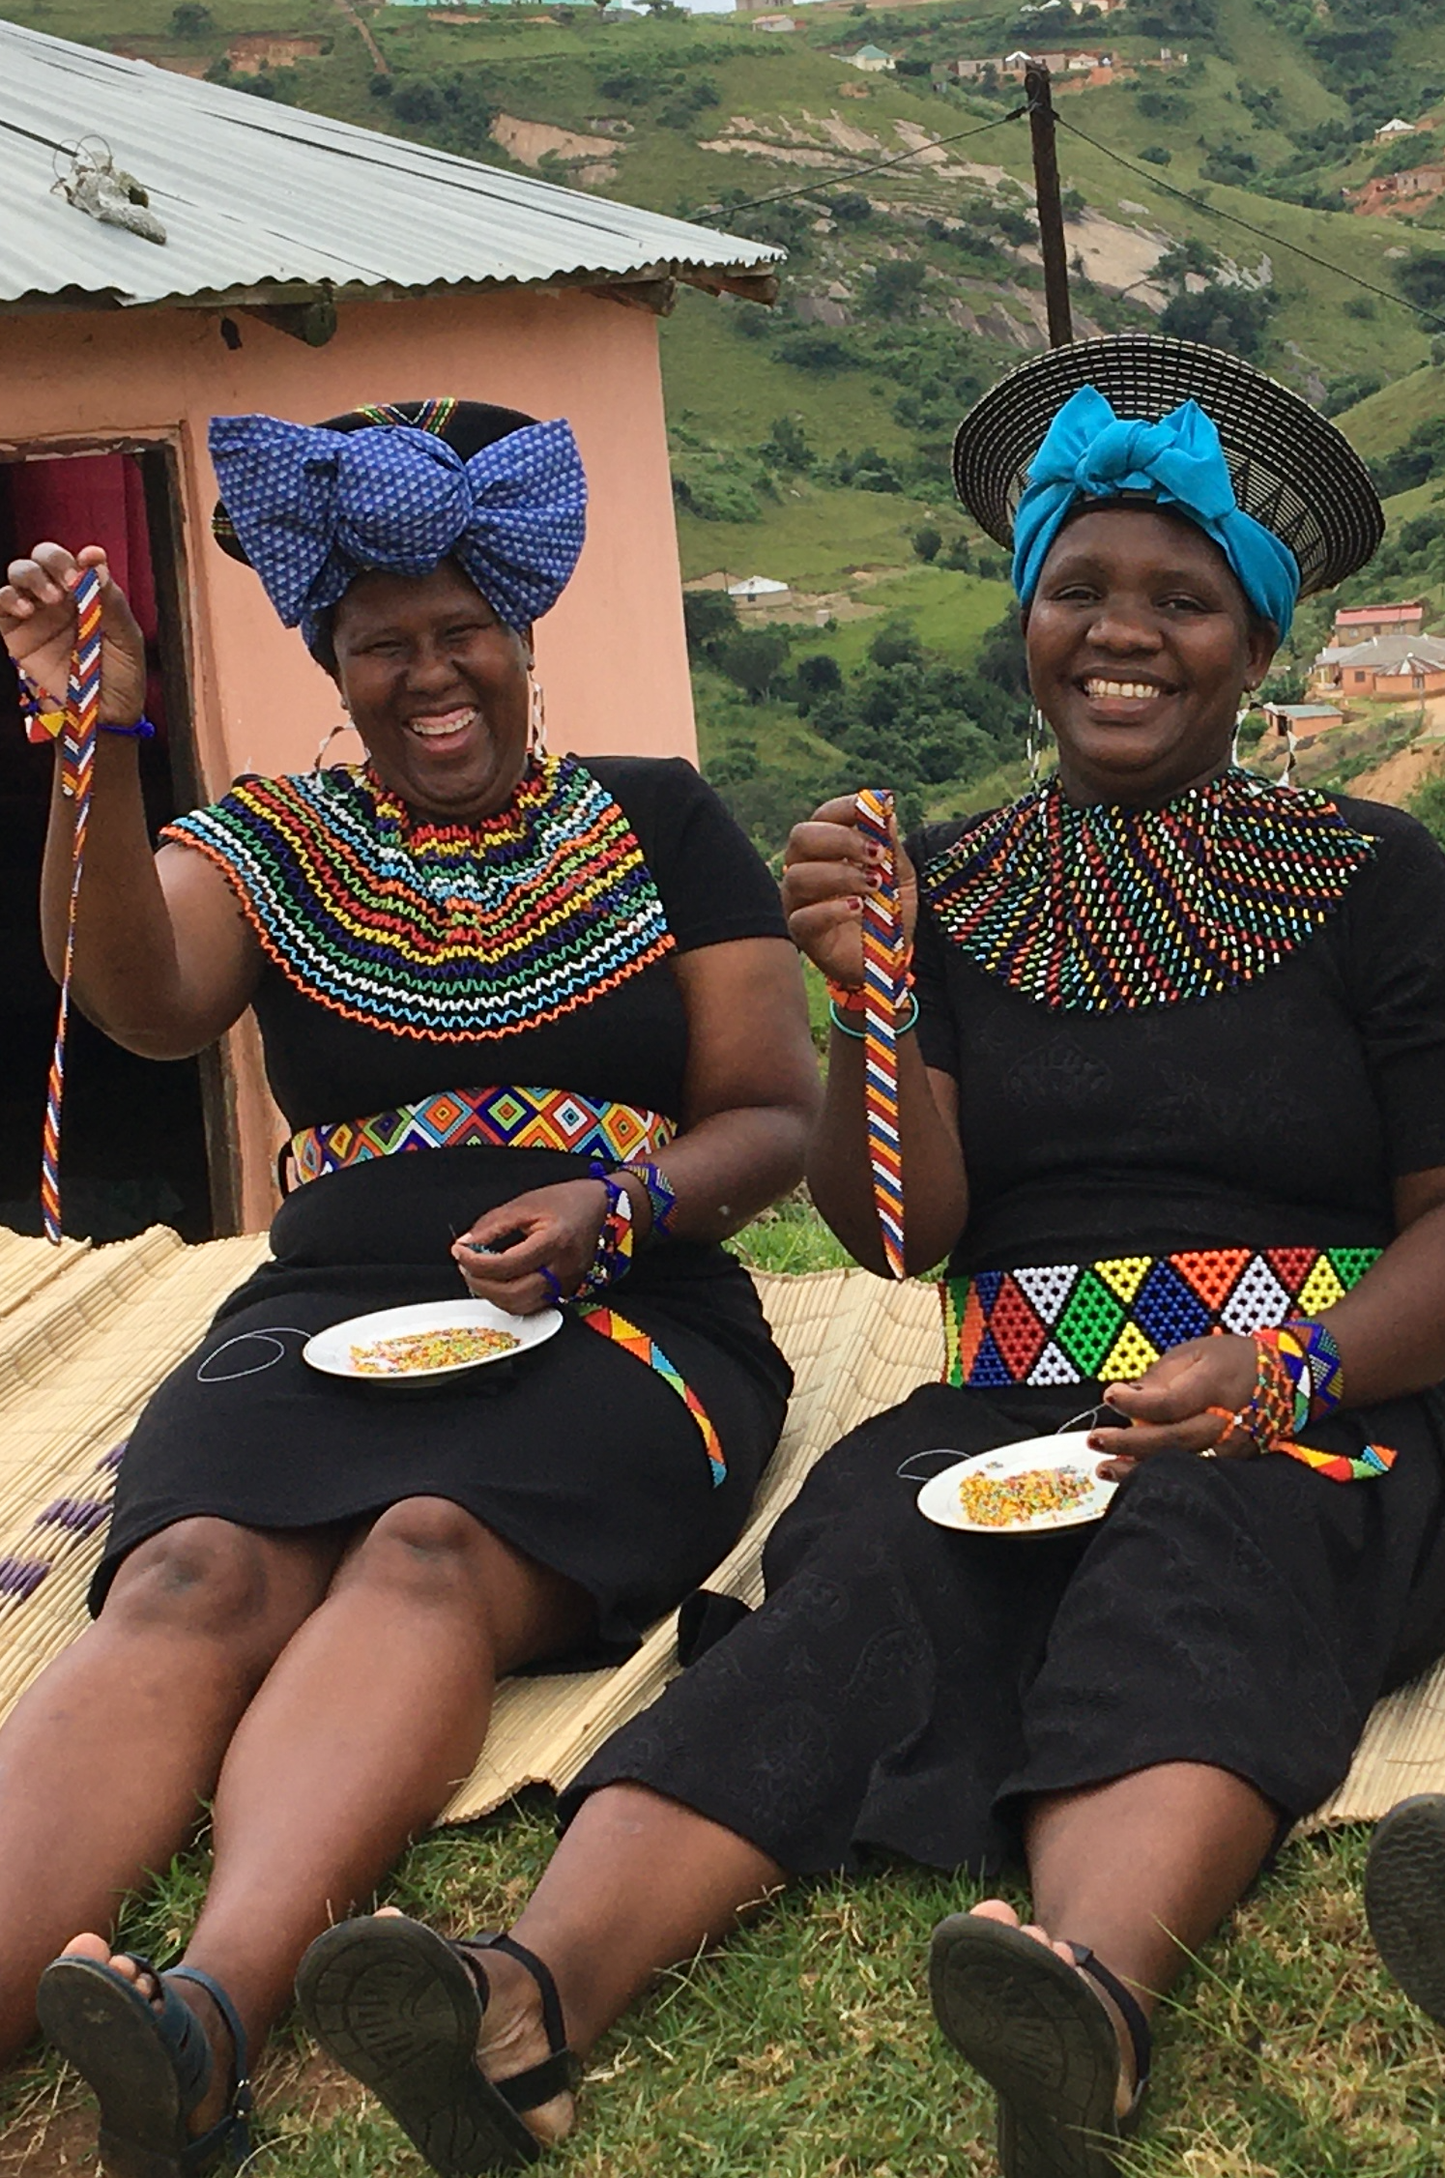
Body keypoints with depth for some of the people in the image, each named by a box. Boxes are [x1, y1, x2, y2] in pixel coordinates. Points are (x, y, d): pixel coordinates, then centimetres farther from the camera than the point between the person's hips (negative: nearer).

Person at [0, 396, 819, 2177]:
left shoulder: (654, 822, 13)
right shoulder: (276, 841, 17)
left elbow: (773, 1117, 9)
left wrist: (616, 1203, -11)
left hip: (616, 1320, -1)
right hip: (325, 1316, 2)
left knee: (431, 1552, -34)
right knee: (193, 1578, -30)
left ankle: (212, 2010, -53)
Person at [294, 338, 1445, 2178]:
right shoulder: (955, 886, 12)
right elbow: (907, 1234, 4)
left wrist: (1290, 1375, -17)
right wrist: (864, 993, -12)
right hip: (1016, 1409, 2)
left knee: (1186, 1568, -35)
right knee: (866, 1585, -28)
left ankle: (1091, 1999, -62)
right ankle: (530, 1996, -51)